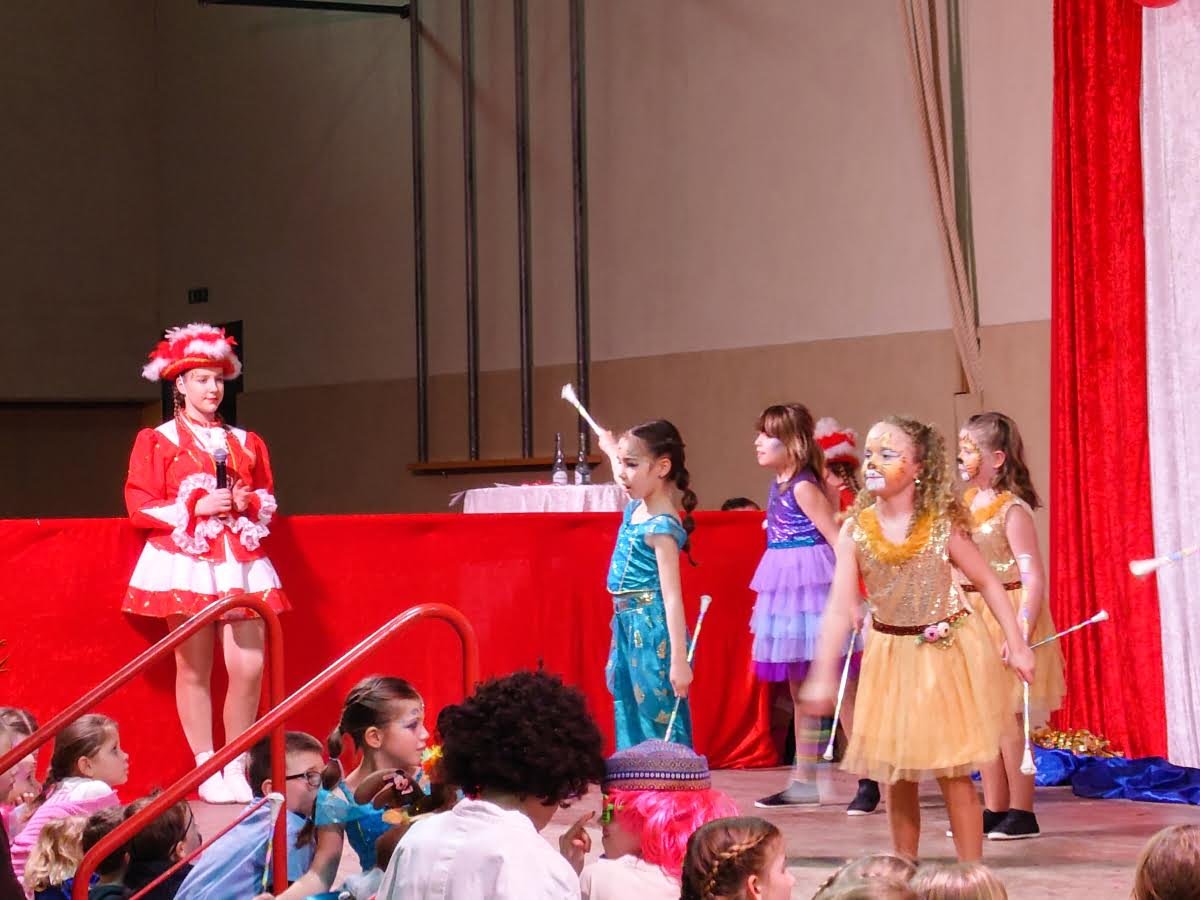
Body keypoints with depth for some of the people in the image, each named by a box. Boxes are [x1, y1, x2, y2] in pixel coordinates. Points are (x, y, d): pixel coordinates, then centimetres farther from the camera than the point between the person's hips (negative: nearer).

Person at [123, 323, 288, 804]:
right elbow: (140, 505, -3)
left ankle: (236, 768, 6)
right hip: (186, 562, -3)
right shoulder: (156, 441, 4)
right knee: (194, 670, -2)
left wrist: (250, 503, -2)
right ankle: (207, 771, 5)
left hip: (241, 562, 3)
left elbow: (268, 498, 21)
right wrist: (197, 507, -12)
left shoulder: (245, 442, 16)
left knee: (249, 666, -7)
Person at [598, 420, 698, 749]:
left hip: (653, 630, -10)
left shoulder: (661, 527, -18)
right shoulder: (636, 509, 8)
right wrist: (611, 449, 50)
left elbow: (672, 597, -22)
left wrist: (679, 660, -26)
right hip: (628, 626, 10)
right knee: (630, 719, 11)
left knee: (659, 719, -8)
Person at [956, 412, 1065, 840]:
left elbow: (1033, 576, -18)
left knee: (1009, 716, -5)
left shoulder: (1012, 509, -14)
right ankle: (995, 808, 18)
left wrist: (1021, 632, -25)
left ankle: (1021, 812, 2)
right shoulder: (968, 501, 10)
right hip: (973, 620, 8)